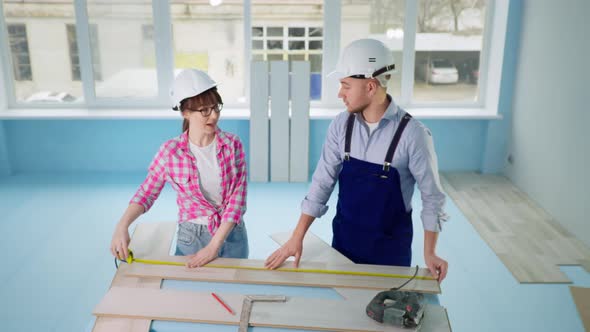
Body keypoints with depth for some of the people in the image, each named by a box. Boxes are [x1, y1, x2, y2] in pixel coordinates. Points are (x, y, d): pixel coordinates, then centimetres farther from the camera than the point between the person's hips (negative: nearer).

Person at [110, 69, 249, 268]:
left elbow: (237, 199, -13)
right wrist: (122, 225, -20)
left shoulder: (232, 145, -11)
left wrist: (214, 246, -20)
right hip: (191, 237, -1)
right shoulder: (170, 151, -12)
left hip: (231, 235, 1)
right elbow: (146, 193, -2)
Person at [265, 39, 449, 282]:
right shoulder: (341, 125, -8)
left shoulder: (412, 133, -19)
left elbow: (431, 196, -10)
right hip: (344, 237, 3)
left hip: (390, 244, -3)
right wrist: (297, 238, -7)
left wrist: (429, 253, -12)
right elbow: (322, 182, -4)